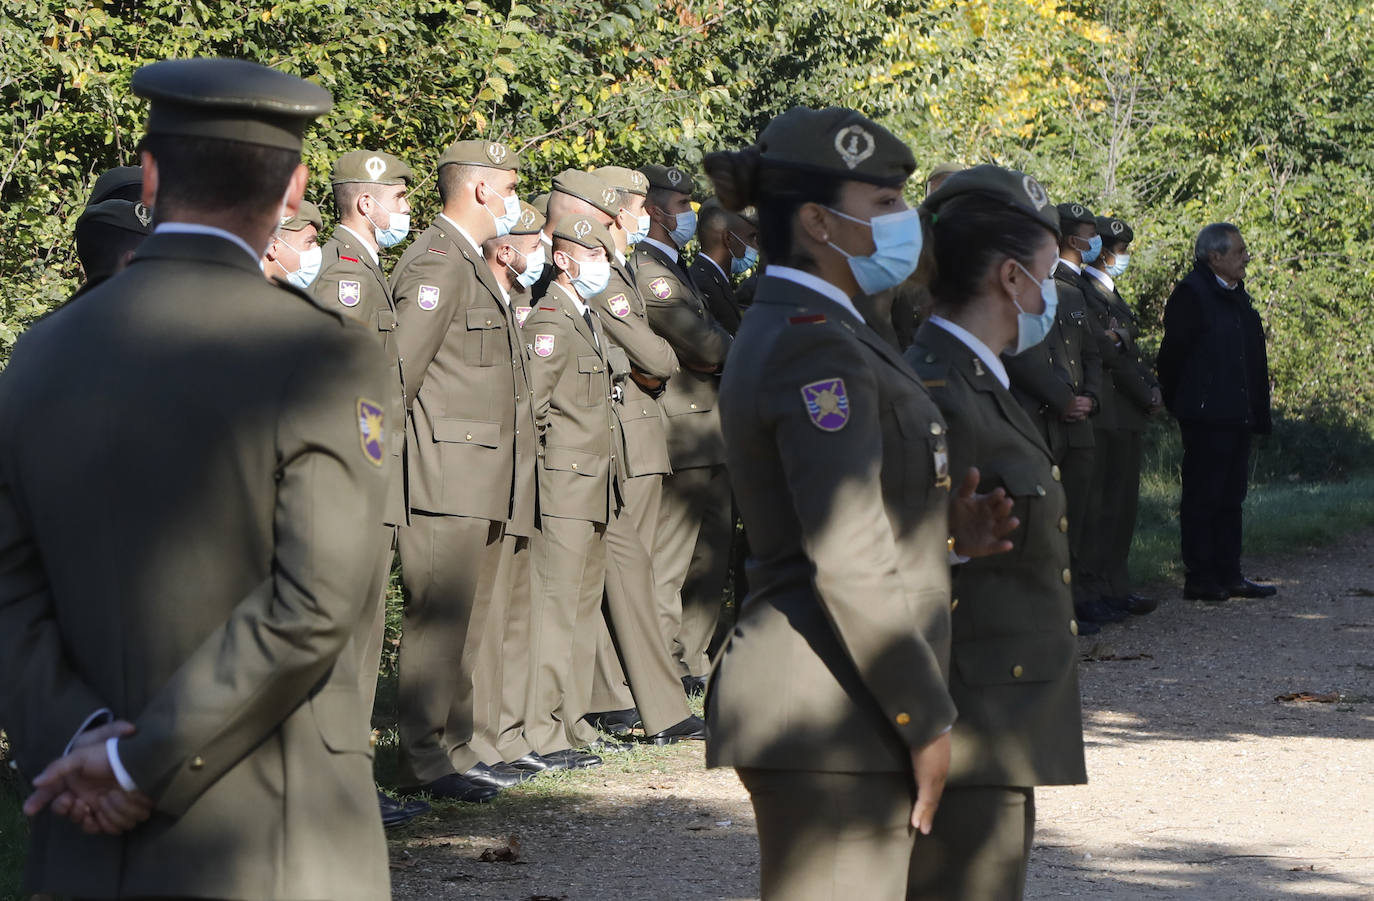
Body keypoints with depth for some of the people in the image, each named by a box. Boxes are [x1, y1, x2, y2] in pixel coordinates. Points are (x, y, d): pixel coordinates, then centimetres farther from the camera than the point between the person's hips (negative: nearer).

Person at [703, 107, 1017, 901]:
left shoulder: (788, 332, 16)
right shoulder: (816, 346, -16)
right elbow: (848, 564, -21)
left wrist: (945, 531, 5)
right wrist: (926, 718, -15)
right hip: (832, 716, -10)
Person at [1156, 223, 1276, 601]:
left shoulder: (1238, 296, 17)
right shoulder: (1191, 293, -10)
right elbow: (1173, 353, -11)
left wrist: (1259, 413, 14)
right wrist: (1178, 403, -7)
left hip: (1236, 417, 9)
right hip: (1205, 417, -9)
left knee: (1230, 498, 11)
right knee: (1202, 497, -4)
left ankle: (1228, 576, 16)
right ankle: (1199, 579, 0)